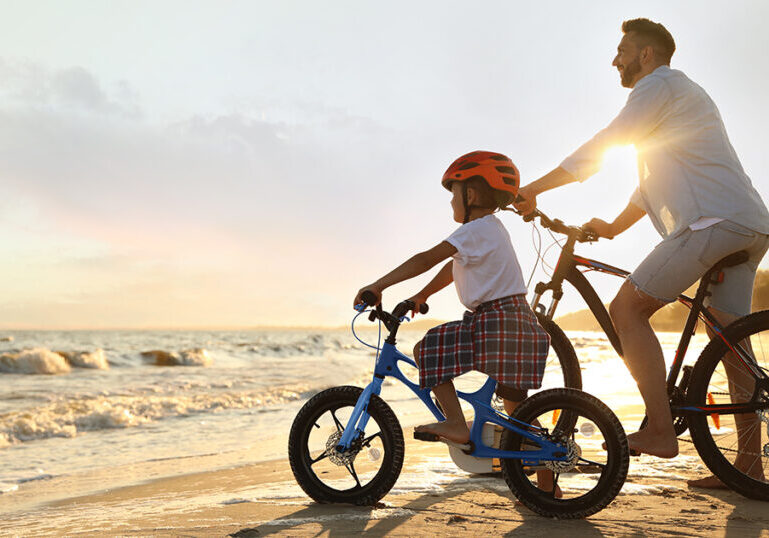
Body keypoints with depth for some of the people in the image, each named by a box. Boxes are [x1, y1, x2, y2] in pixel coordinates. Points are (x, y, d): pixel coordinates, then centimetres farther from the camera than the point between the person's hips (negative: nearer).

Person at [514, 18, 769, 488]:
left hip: (714, 220, -10)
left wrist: (535, 188, -3)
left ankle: (661, 429, -15)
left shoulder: (661, 85, 0)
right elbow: (655, 180, 34)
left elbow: (601, 146, -7)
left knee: (627, 308, -11)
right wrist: (614, 226, 31)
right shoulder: (684, 94, 32)